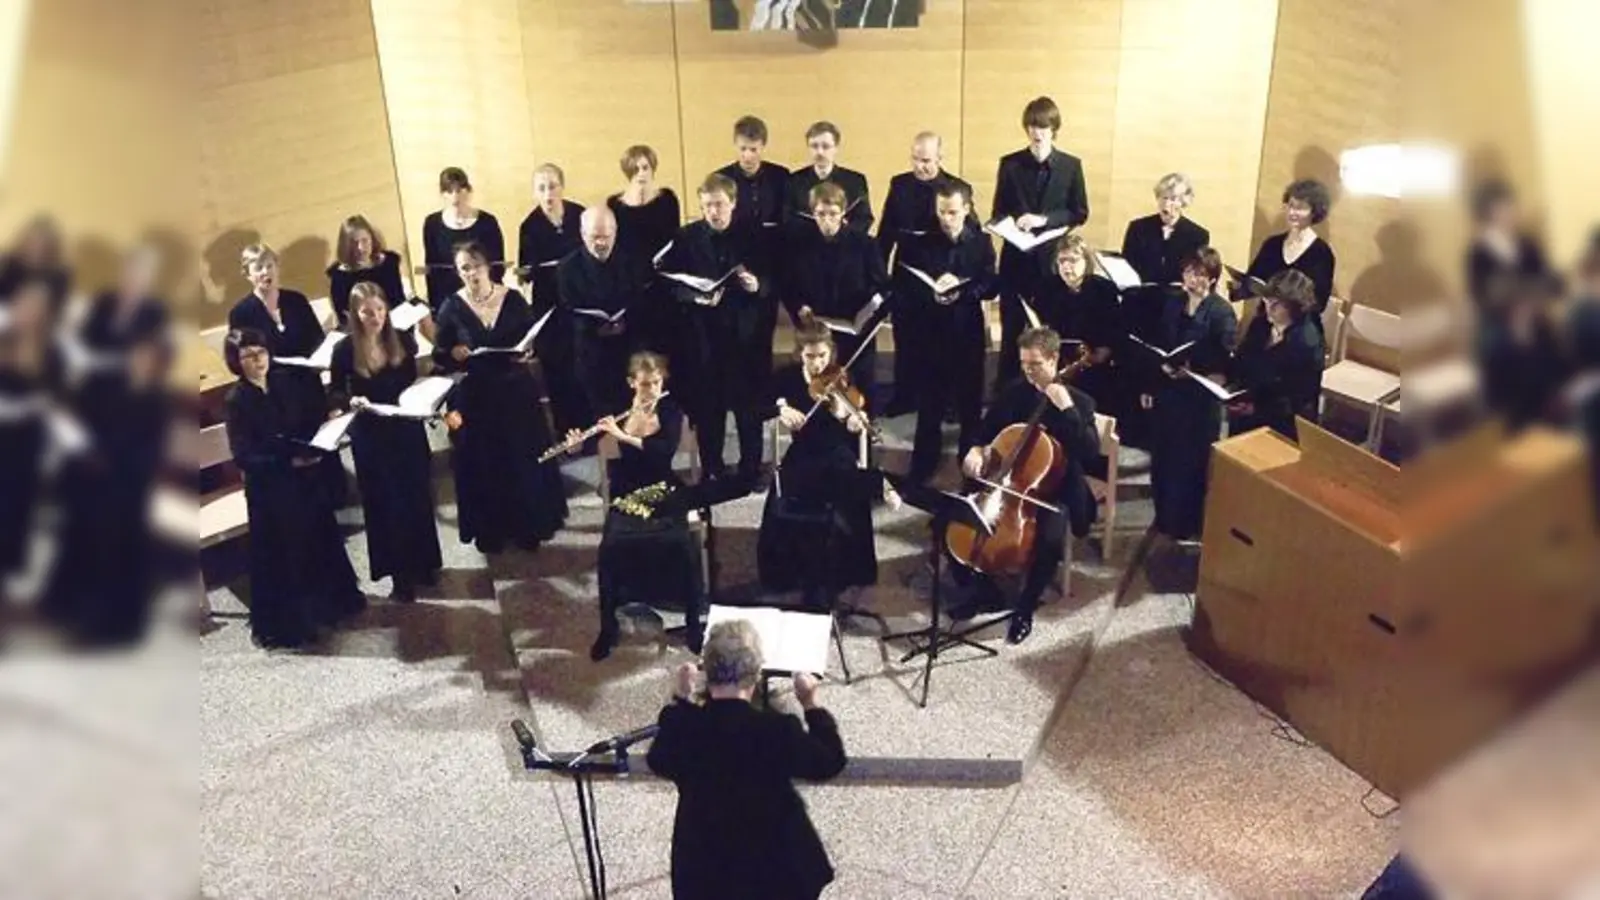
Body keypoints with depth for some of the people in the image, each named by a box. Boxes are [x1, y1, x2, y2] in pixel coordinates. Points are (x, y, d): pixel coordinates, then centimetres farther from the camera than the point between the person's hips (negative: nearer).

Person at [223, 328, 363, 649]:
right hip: (269, 487, -5)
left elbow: (311, 419, 8)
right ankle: (288, 624, 19)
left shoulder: (284, 383, 0)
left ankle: (330, 602, 37)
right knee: (283, 553, 4)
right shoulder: (237, 400, -15)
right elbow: (243, 457, -19)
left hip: (305, 478, 6)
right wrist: (288, 461, -27)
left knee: (320, 539, 17)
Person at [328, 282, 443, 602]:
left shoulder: (402, 340, -6)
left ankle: (424, 564, 32)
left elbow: (414, 383, 4)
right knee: (384, 505, 6)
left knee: (418, 498, 13)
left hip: (408, 430, 2)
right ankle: (401, 575, 18)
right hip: (370, 437, -2)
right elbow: (334, 394, -3)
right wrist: (350, 401, -24)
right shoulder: (345, 350, -12)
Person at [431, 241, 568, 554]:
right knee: (483, 466, 7)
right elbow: (438, 357, -2)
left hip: (516, 393, 1)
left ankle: (529, 526, 26)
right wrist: (453, 354, -22)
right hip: (474, 399, -1)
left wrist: (528, 353, -16)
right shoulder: (451, 308, -5)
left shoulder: (513, 299, -3)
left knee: (524, 462, 9)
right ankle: (490, 531, 23)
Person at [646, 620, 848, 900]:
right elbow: (830, 763, -5)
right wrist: (811, 705, 2)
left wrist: (681, 698, 10)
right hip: (776, 874, -2)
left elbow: (659, 762, 8)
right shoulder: (778, 730, -23)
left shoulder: (682, 726, -16)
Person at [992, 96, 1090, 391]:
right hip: (1016, 257, 0)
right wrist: (1013, 224, -18)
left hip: (1053, 258, 0)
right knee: (1011, 328, 4)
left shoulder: (1071, 165, 2)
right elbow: (998, 212, 4)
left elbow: (1080, 213, 0)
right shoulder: (1010, 164, 2)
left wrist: (1044, 219, -15)